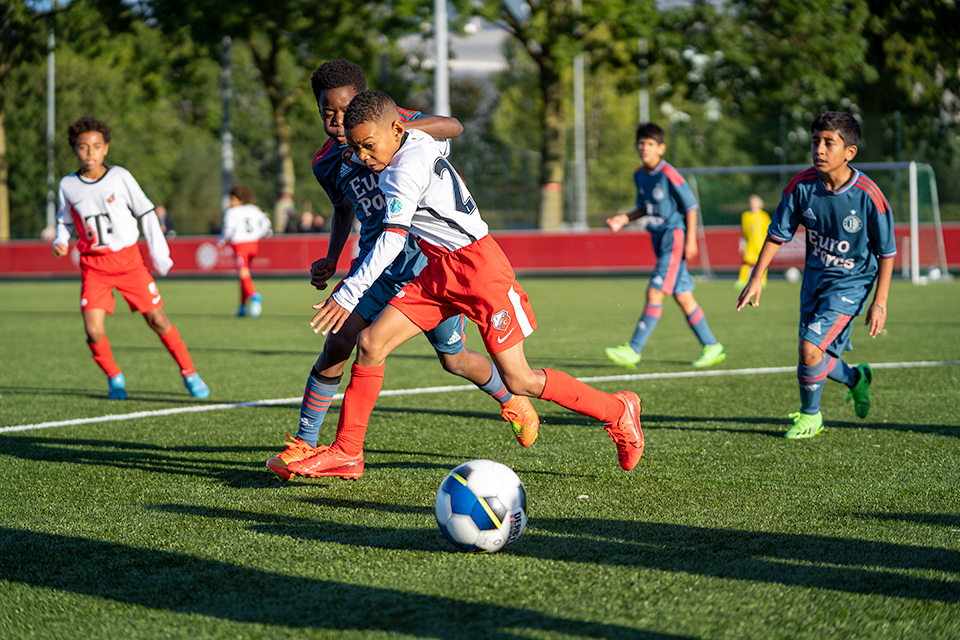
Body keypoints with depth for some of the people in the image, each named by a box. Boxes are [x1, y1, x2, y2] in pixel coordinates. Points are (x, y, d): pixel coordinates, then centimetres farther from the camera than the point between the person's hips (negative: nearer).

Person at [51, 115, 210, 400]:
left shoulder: (120, 177, -4)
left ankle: (189, 373, 15)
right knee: (93, 331, -13)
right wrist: (61, 241, -4)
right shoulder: (68, 185, 0)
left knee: (157, 320, -2)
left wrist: (159, 254, 1)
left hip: (128, 258, -1)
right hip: (93, 265, 1)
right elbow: (65, 220, 18)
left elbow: (146, 213, 4)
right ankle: (114, 377, 13)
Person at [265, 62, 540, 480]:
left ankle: (510, 399, 37)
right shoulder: (326, 162, 1)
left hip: (428, 259, -3)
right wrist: (331, 260, 5)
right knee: (337, 345, -12)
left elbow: (452, 127, -30)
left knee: (453, 360, 7)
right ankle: (303, 445, -3)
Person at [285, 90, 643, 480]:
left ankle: (618, 412, 14)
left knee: (518, 381, -5)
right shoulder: (415, 142, 4)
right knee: (370, 342, -3)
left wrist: (348, 295, -33)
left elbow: (392, 239, -30)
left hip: (477, 268, -9)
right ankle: (346, 454, 3)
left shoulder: (405, 170, -22)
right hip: (438, 272, 9)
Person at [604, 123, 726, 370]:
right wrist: (624, 219, 4)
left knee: (654, 293, -13)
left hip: (675, 236, -8)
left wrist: (691, 240, -13)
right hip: (659, 238, 8)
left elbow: (691, 206, -11)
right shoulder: (640, 175, 8)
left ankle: (633, 351, -14)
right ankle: (712, 347, 18)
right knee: (683, 297, 9)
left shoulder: (669, 174, -15)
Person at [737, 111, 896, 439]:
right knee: (817, 360, 9)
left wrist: (880, 303, -11)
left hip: (850, 283, -5)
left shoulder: (868, 196, -22)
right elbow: (777, 233, -1)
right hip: (815, 276, 5)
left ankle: (810, 415, 8)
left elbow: (887, 252, -11)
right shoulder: (802, 185, -14)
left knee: (810, 351, -18)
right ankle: (856, 378, 43)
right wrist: (756, 278, -5)